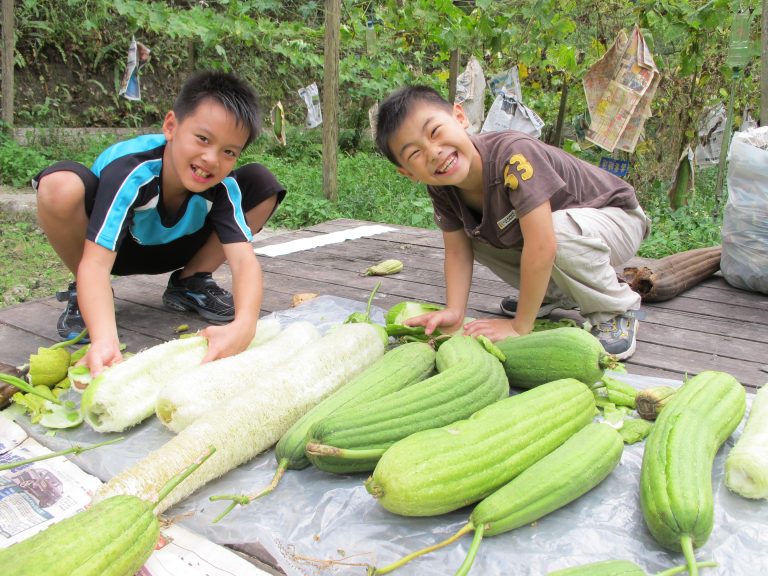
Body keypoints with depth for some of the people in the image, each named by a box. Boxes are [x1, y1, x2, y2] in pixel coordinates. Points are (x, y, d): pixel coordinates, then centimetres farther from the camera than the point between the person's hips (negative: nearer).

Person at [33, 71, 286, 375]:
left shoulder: (223, 186, -27)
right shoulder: (130, 173, -36)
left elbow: (244, 259, -37)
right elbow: (95, 262, -45)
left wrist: (244, 325, -59)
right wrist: (104, 340, -63)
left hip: (171, 245, 3)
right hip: (112, 244, -3)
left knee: (262, 183, -15)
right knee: (59, 187, -38)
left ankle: (189, 283, 2)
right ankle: (83, 296, -8)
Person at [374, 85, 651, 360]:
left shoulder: (512, 154, -37)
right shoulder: (441, 188, -14)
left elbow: (541, 246, -39)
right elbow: (457, 251, -8)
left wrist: (519, 327, -31)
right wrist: (453, 312, -25)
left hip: (616, 217, -7)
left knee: (563, 229, -38)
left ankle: (616, 310, -11)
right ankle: (556, 294, 11)